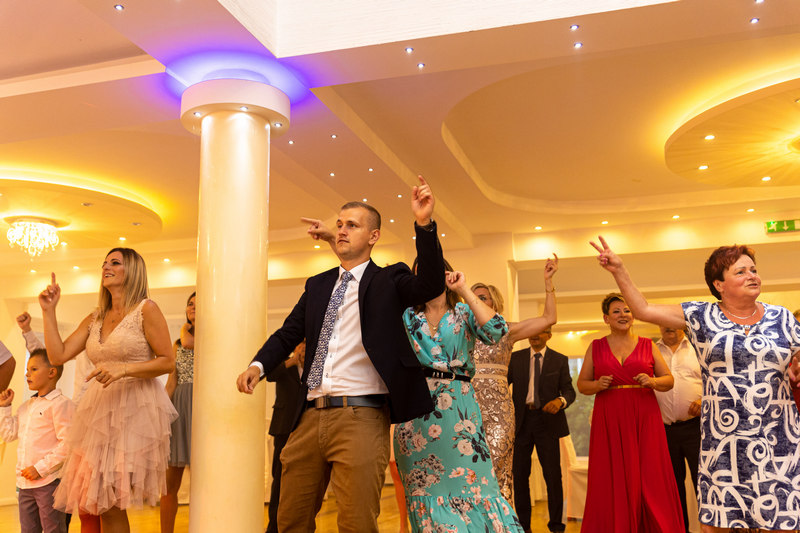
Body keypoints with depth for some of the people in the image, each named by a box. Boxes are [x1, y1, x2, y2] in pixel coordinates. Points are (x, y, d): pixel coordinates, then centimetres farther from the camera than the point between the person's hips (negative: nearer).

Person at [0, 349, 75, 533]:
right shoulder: (25, 407, 17)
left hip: (50, 481, -8)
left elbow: (68, 443, -18)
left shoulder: (60, 404, -11)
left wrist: (40, 468, -20)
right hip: (25, 483, 8)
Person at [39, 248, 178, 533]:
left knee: (108, 503, -4)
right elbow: (58, 355, 8)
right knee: (89, 503, 6)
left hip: (135, 409, -6)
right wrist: (48, 310, 8)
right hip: (99, 408, 6)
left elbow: (167, 361, -7)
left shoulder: (146, 309, -4)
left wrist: (123, 369, -18)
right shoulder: (94, 319, 15)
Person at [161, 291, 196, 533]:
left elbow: (189, 343, -15)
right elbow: (171, 383, 13)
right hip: (177, 407, 5)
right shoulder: (177, 345, 19)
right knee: (170, 481, 3)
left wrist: (185, 328, 8)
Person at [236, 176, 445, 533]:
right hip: (311, 416, 5)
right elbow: (289, 333, 17)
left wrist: (424, 224, -28)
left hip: (360, 417, -5)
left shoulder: (388, 280, 3)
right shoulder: (318, 285, 18)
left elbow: (431, 285, -15)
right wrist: (258, 364, -3)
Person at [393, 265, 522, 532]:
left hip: (457, 406, -2)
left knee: (469, 483, -5)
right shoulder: (408, 315, 13)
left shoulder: (464, 312, 8)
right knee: (424, 488, 5)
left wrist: (464, 290, -9)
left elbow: (496, 330, -11)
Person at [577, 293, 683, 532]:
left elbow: (669, 380, 10)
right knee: (612, 482, -2)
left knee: (650, 480, -5)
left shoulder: (648, 345, 10)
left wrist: (653, 382, -10)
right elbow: (581, 384, 11)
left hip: (644, 419, 0)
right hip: (609, 421, 0)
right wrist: (598, 385, -9)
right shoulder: (596, 347, 10)